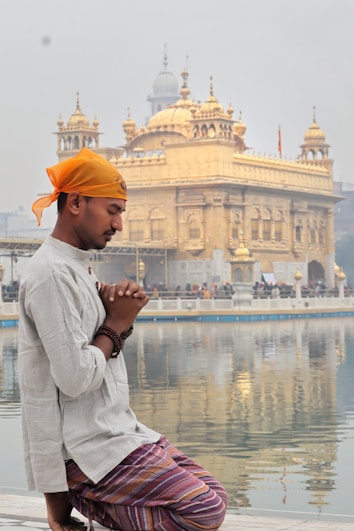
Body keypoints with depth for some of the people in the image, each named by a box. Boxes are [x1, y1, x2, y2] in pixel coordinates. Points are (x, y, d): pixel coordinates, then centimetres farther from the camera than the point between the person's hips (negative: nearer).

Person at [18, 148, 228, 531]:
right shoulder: (51, 273, -17)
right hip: (84, 449, -10)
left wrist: (122, 315, -1)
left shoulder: (78, 268, 15)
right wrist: (115, 323, -9)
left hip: (117, 428, 10)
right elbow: (74, 378, -23)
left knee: (214, 494, 4)